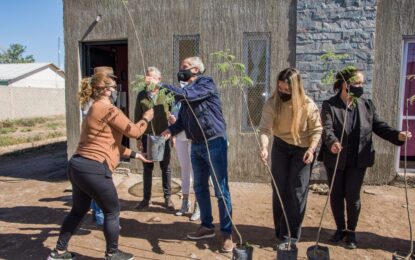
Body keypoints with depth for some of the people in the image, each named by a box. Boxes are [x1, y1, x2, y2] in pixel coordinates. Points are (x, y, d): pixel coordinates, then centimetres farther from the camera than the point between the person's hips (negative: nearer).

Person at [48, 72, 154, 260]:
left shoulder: (95, 111, 20)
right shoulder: (108, 109, -12)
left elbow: (110, 144, 22)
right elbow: (134, 132, -9)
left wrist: (134, 154, 21)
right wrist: (146, 118, 10)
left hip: (77, 166, 10)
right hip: (93, 170, -10)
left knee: (78, 211, 24)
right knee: (112, 213, 8)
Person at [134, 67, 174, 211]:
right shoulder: (141, 95, 2)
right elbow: (138, 117, 4)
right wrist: (138, 138, 1)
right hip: (147, 136, 2)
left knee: (166, 168, 8)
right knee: (147, 168, 10)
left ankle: (167, 198, 21)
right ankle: (146, 199, 23)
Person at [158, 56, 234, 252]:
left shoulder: (206, 84, -9)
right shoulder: (187, 90, 12)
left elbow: (184, 95, -25)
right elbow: (182, 119, 10)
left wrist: (161, 85, -19)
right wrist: (172, 129, -9)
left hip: (214, 143, -8)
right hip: (196, 145, 8)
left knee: (221, 190, -1)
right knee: (200, 187, 15)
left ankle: (227, 233, 10)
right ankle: (206, 226, 31)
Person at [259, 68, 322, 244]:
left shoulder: (308, 105, -17)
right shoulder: (272, 103, -15)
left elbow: (316, 129, -8)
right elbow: (265, 128, -23)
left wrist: (311, 148, -24)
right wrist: (264, 147, -40)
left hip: (302, 149, -1)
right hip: (280, 147, 2)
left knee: (297, 191, -1)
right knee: (279, 189, 5)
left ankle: (292, 234, 10)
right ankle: (280, 232, 20)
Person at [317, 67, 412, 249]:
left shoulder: (367, 105, 4)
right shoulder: (329, 105, -8)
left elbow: (378, 126, 5)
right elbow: (327, 128, -21)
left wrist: (397, 135, -13)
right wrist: (332, 142, -42)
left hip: (358, 160, 2)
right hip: (335, 159, -2)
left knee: (352, 196, 6)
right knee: (336, 195, 11)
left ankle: (351, 232, 26)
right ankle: (340, 229, 31)